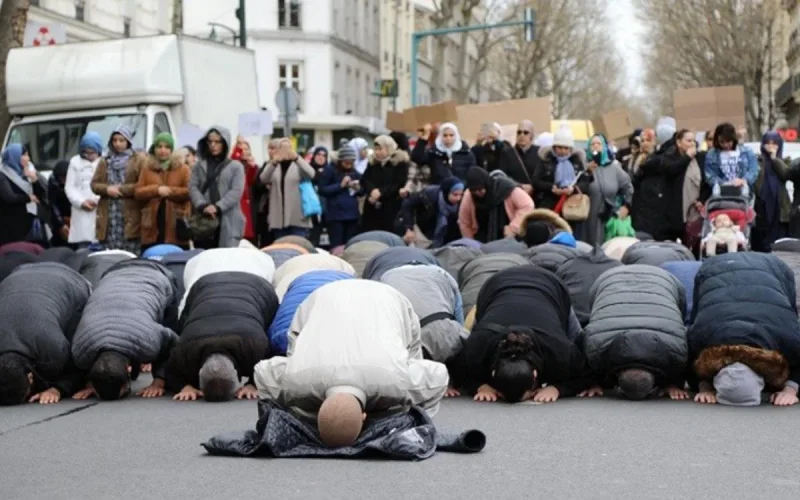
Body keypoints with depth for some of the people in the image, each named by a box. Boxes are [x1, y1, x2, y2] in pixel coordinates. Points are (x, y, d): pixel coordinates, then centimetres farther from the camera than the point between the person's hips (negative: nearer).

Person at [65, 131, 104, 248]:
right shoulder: (75, 162, 13)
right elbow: (69, 187, 8)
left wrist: (97, 200, -14)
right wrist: (81, 202, -6)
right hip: (82, 212, 2)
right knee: (83, 248, -3)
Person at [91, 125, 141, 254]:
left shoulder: (137, 161, 3)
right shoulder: (104, 162, 18)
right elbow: (94, 184, 13)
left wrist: (121, 189, -11)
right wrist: (107, 189, -7)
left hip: (129, 216, -4)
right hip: (107, 215, 4)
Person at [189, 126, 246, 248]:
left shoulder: (235, 166, 9)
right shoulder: (199, 165, 17)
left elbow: (236, 192, -3)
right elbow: (193, 187, 4)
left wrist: (217, 207, -16)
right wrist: (203, 206, -15)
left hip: (228, 222, -2)